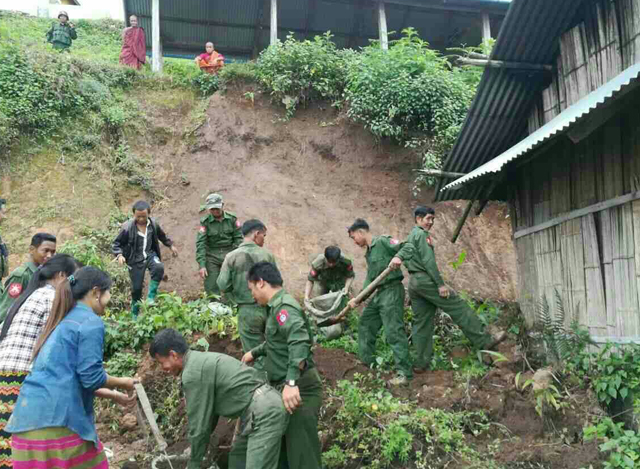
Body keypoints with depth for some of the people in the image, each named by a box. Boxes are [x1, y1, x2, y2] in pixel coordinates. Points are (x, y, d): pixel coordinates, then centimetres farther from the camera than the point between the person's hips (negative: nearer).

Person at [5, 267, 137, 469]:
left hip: (28, 419, 8)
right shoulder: (91, 321, -6)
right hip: (55, 420, -8)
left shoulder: (60, 322, 20)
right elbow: (91, 377, -13)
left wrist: (113, 395, 27)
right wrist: (122, 383, 6)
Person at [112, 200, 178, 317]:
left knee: (159, 268, -30)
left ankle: (151, 297, -16)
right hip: (136, 260, -2)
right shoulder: (128, 227, -16)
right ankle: (135, 314, 23)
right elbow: (116, 244, -7)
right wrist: (119, 255, -25)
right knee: (137, 287, 1)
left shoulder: (153, 223, -5)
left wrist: (171, 245, 24)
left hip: (150, 255, 3)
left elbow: (162, 236, 17)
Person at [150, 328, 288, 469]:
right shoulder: (203, 360, 17)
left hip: (265, 411, -11)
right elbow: (209, 411, 25)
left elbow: (199, 424, -9)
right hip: (263, 406, 11)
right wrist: (201, 447, 31)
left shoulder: (192, 373, -14)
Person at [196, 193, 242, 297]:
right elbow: (200, 243, -9)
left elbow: (238, 238, 2)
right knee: (211, 288, -1)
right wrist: (202, 265, -16)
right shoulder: (205, 222, -4)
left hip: (229, 254, 0)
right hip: (212, 256, 0)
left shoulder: (232, 218, -1)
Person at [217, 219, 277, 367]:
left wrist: (237, 299, 8)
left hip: (248, 311, -2)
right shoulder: (267, 255, -5)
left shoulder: (232, 257, -8)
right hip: (269, 308, 2)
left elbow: (223, 286, -9)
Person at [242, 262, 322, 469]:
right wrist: (255, 352, 38)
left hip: (299, 389, -10)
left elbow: (299, 342, -35)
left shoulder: (284, 306, -19)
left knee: (301, 452, -3)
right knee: (284, 446, 22)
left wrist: (291, 383, -42)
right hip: (286, 386, 10)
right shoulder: (277, 306, 14)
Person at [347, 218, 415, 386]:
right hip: (378, 294, 10)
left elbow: (408, 247, -16)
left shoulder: (382, 242, -8)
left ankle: (404, 373, -8)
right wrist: (358, 299, 10)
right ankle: (367, 363, 31)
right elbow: (369, 279, 17)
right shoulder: (369, 252, 19)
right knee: (365, 326, 17)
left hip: (391, 291, -10)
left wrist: (398, 256, -36)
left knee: (394, 331, -12)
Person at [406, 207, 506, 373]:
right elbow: (428, 261, -16)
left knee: (421, 323, 7)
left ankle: (421, 363, 6)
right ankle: (484, 341, -4)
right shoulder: (422, 235, -6)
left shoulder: (409, 237, 23)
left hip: (413, 283, 10)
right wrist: (440, 284, -18)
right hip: (426, 280, -9)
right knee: (459, 308, -6)